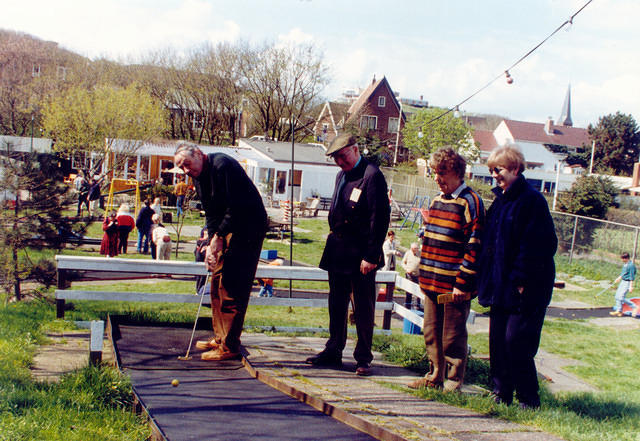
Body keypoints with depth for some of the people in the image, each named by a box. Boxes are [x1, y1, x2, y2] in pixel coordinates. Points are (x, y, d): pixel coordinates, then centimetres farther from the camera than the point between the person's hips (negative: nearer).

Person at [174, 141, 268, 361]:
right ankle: (220, 338, 22)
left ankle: (229, 347, -5)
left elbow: (237, 207, -23)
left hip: (249, 227, -10)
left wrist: (218, 236, -18)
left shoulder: (223, 165, -19)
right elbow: (211, 214, 11)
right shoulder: (199, 177, 10)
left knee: (232, 287, -10)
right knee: (217, 282, 12)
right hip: (227, 230, 10)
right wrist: (212, 242, -2)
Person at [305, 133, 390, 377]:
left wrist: (371, 256, -19)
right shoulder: (341, 175, 14)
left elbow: (380, 218, -17)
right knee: (337, 304, 16)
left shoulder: (372, 175, -14)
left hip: (360, 256, -8)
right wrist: (334, 244, 16)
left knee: (363, 308, 2)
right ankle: (333, 351, 27)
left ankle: (363, 358, 12)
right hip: (338, 252, 9)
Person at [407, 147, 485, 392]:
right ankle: (435, 377, 28)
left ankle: (453, 383, 15)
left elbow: (474, 246, -14)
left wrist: (462, 283, -16)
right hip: (432, 282, 8)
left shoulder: (469, 201, -11)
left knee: (453, 337, 2)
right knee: (431, 333, 15)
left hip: (453, 286, -8)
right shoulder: (437, 201, 14)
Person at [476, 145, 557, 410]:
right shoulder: (499, 201, 14)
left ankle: (528, 399, 7)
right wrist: (487, 280, 12)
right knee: (497, 339, 9)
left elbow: (538, 246, -16)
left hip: (526, 288, -8)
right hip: (500, 285, 8)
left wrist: (521, 280, -18)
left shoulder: (532, 201, -11)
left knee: (516, 341, -7)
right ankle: (501, 392, 20)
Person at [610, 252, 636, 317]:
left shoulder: (631, 265, -19)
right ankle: (619, 311, 18)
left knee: (621, 298, -14)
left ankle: (634, 307, 0)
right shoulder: (624, 264, 7)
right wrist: (619, 278, 32)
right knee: (617, 297, 9)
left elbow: (632, 277, -20)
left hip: (627, 283, -9)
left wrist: (631, 287, -21)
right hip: (622, 281, 9)